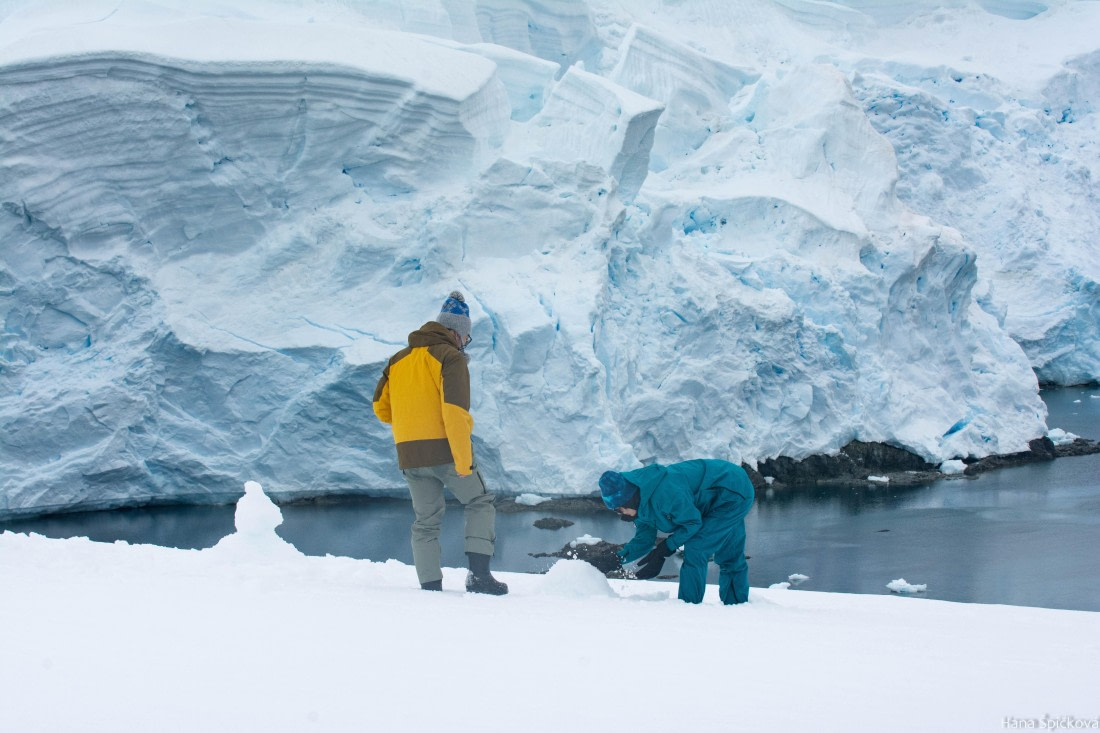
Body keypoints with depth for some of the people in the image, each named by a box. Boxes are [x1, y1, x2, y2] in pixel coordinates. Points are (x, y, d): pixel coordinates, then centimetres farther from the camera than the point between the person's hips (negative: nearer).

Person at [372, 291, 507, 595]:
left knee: (426, 522, 13)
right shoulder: (450, 357, -7)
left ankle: (430, 586, 7)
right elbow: (455, 411, -18)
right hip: (446, 451, -5)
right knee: (480, 503, 11)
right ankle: (479, 574, -3)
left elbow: (381, 407, 18)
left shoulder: (398, 360, 13)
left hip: (409, 455, 5)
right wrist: (464, 462, -17)